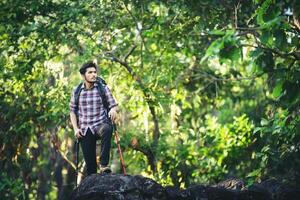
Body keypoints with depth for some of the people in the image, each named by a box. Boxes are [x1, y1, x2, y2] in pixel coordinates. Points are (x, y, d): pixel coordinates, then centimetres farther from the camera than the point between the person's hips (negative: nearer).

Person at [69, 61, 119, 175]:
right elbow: (72, 111, 15)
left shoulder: (103, 88, 3)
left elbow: (114, 106, 4)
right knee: (89, 163, 0)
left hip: (101, 124, -2)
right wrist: (75, 129, 2)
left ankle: (104, 165, -39)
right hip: (85, 131, 2)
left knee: (107, 130, -39)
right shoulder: (76, 92, 8)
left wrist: (113, 110, -21)